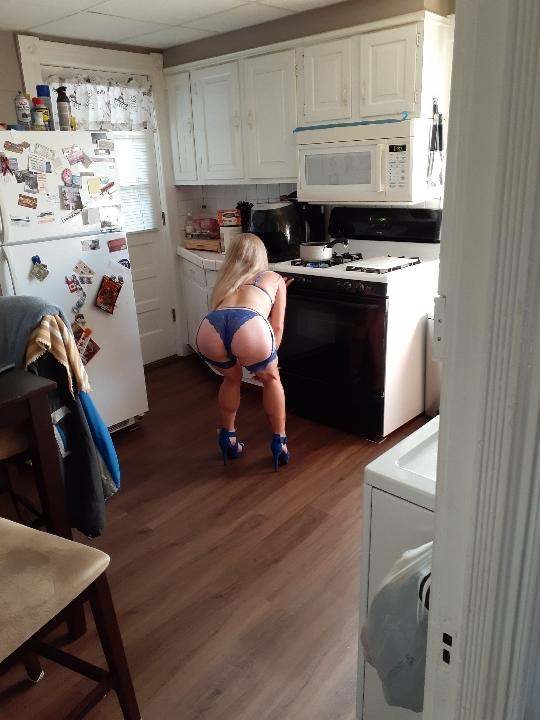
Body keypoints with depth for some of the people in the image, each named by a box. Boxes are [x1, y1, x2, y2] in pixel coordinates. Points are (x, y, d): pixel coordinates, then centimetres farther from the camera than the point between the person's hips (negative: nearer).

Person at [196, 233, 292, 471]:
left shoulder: (225, 280, 40)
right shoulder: (275, 278, 33)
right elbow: (277, 328, 30)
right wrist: (266, 362, 42)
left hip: (209, 330, 3)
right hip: (250, 326, -3)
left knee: (232, 377, 36)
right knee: (271, 379, 30)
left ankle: (228, 438, 43)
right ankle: (279, 444, 34)